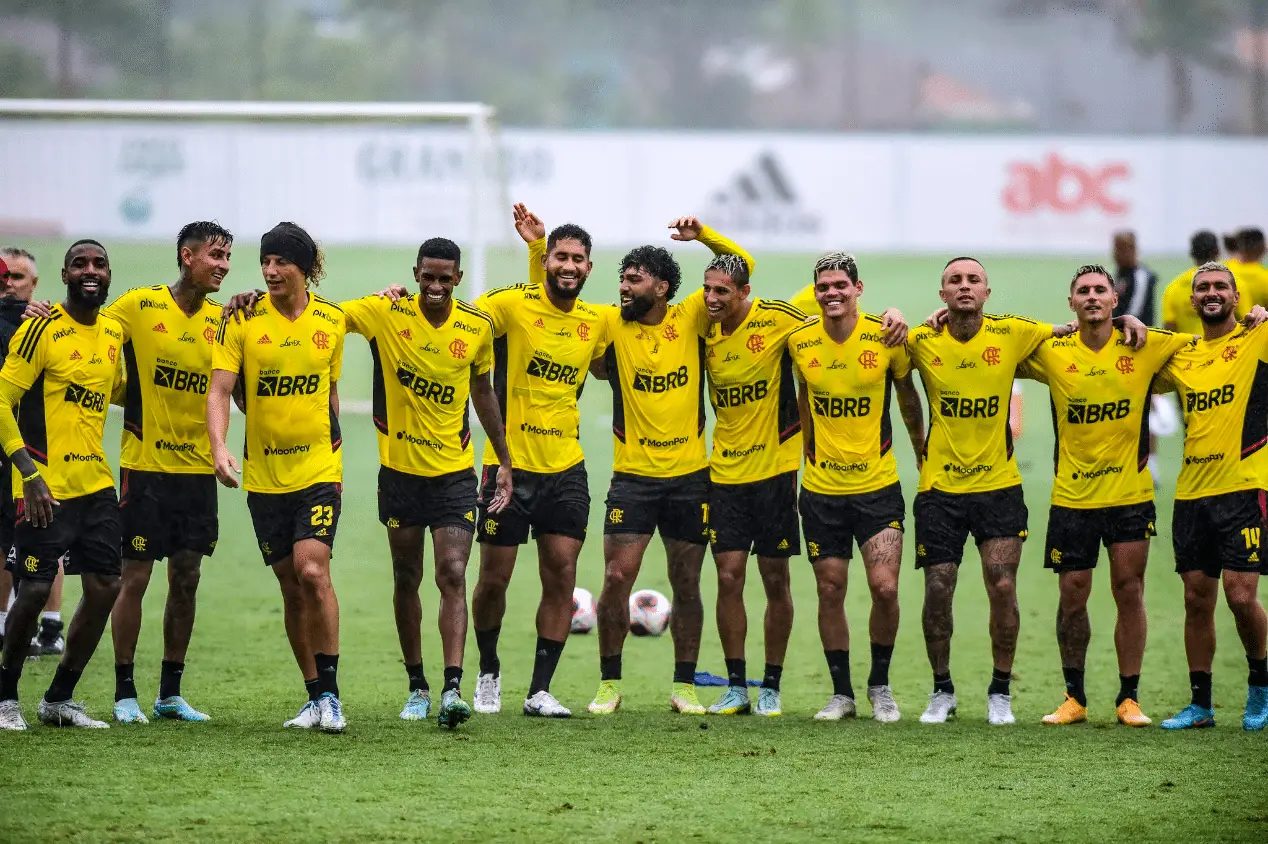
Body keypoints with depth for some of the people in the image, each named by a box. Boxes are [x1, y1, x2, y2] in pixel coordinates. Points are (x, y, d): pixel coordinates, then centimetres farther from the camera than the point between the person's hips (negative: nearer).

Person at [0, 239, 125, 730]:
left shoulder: (114, 333, 10)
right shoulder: (42, 329, -11)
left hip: (95, 482, 7)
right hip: (45, 485, -7)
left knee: (105, 587, 3)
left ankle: (59, 699, 16)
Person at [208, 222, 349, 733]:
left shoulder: (331, 321, 2)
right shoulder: (243, 321, -4)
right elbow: (219, 390, -10)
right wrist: (218, 446, -26)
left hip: (318, 467, -1)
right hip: (264, 474, 1)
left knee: (312, 570, -18)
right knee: (291, 586, 5)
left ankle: (330, 693, -11)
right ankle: (315, 697, 17)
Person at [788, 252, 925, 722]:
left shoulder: (886, 338, -9)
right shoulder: (801, 342, -4)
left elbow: (907, 396, 7)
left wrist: (922, 453, 16)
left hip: (878, 484, -2)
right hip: (821, 488, 2)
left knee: (885, 588, -10)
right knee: (830, 592, 4)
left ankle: (880, 684, 11)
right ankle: (841, 692, 17)